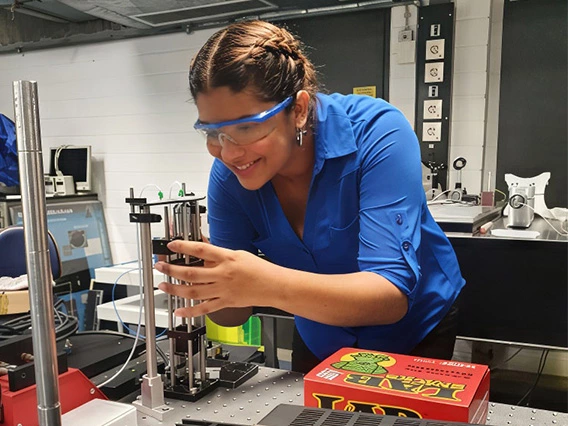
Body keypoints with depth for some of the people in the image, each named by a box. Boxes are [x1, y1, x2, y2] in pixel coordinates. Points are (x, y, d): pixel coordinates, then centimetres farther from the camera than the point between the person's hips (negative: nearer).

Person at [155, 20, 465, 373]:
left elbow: (392, 295, -37)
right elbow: (235, 312, -15)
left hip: (415, 334, -3)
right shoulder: (229, 175, -19)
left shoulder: (376, 134, -31)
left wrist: (269, 285, -50)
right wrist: (205, 288, -37)